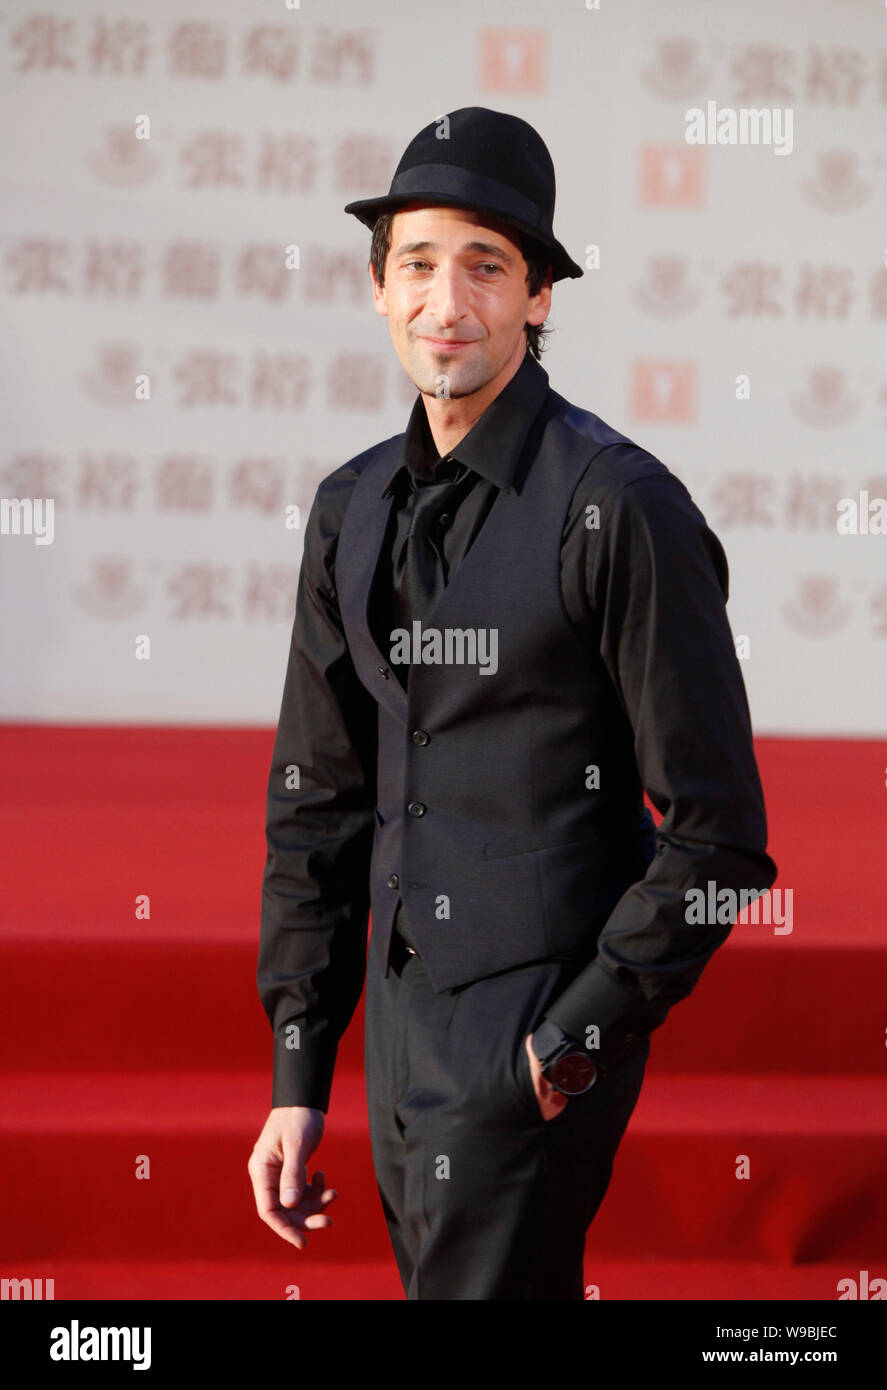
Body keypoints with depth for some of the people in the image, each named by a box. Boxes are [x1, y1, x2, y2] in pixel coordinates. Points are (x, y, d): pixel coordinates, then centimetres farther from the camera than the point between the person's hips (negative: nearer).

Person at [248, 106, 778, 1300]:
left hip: (539, 1033, -7)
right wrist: (298, 1077, 11)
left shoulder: (619, 505, -11)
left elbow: (718, 839, -11)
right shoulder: (355, 508, 10)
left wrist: (575, 1035, -13)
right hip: (402, 1015, 7)